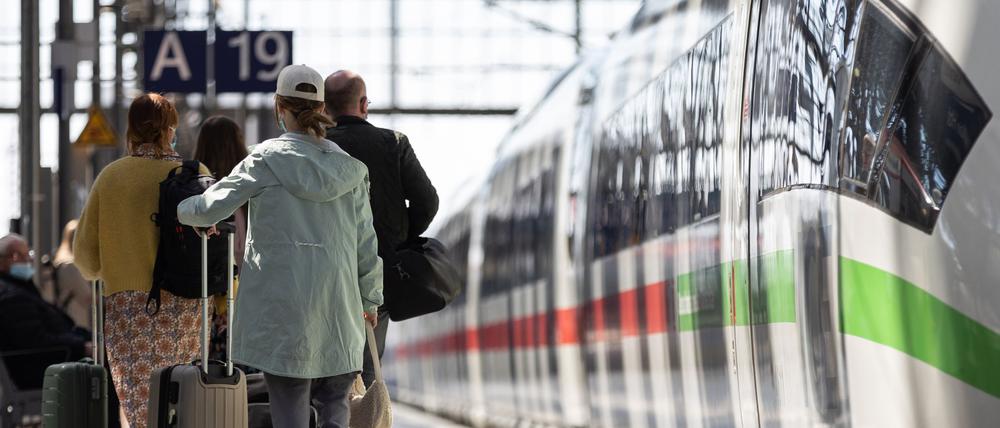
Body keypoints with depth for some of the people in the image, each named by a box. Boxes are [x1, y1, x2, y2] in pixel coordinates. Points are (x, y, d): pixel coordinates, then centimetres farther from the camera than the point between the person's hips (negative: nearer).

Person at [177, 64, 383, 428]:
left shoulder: (267, 159, -5)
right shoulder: (347, 165, 6)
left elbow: (212, 207, -5)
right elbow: (364, 238, 9)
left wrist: (178, 209, 17)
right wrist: (370, 298, 20)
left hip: (284, 306, -3)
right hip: (338, 306, 3)